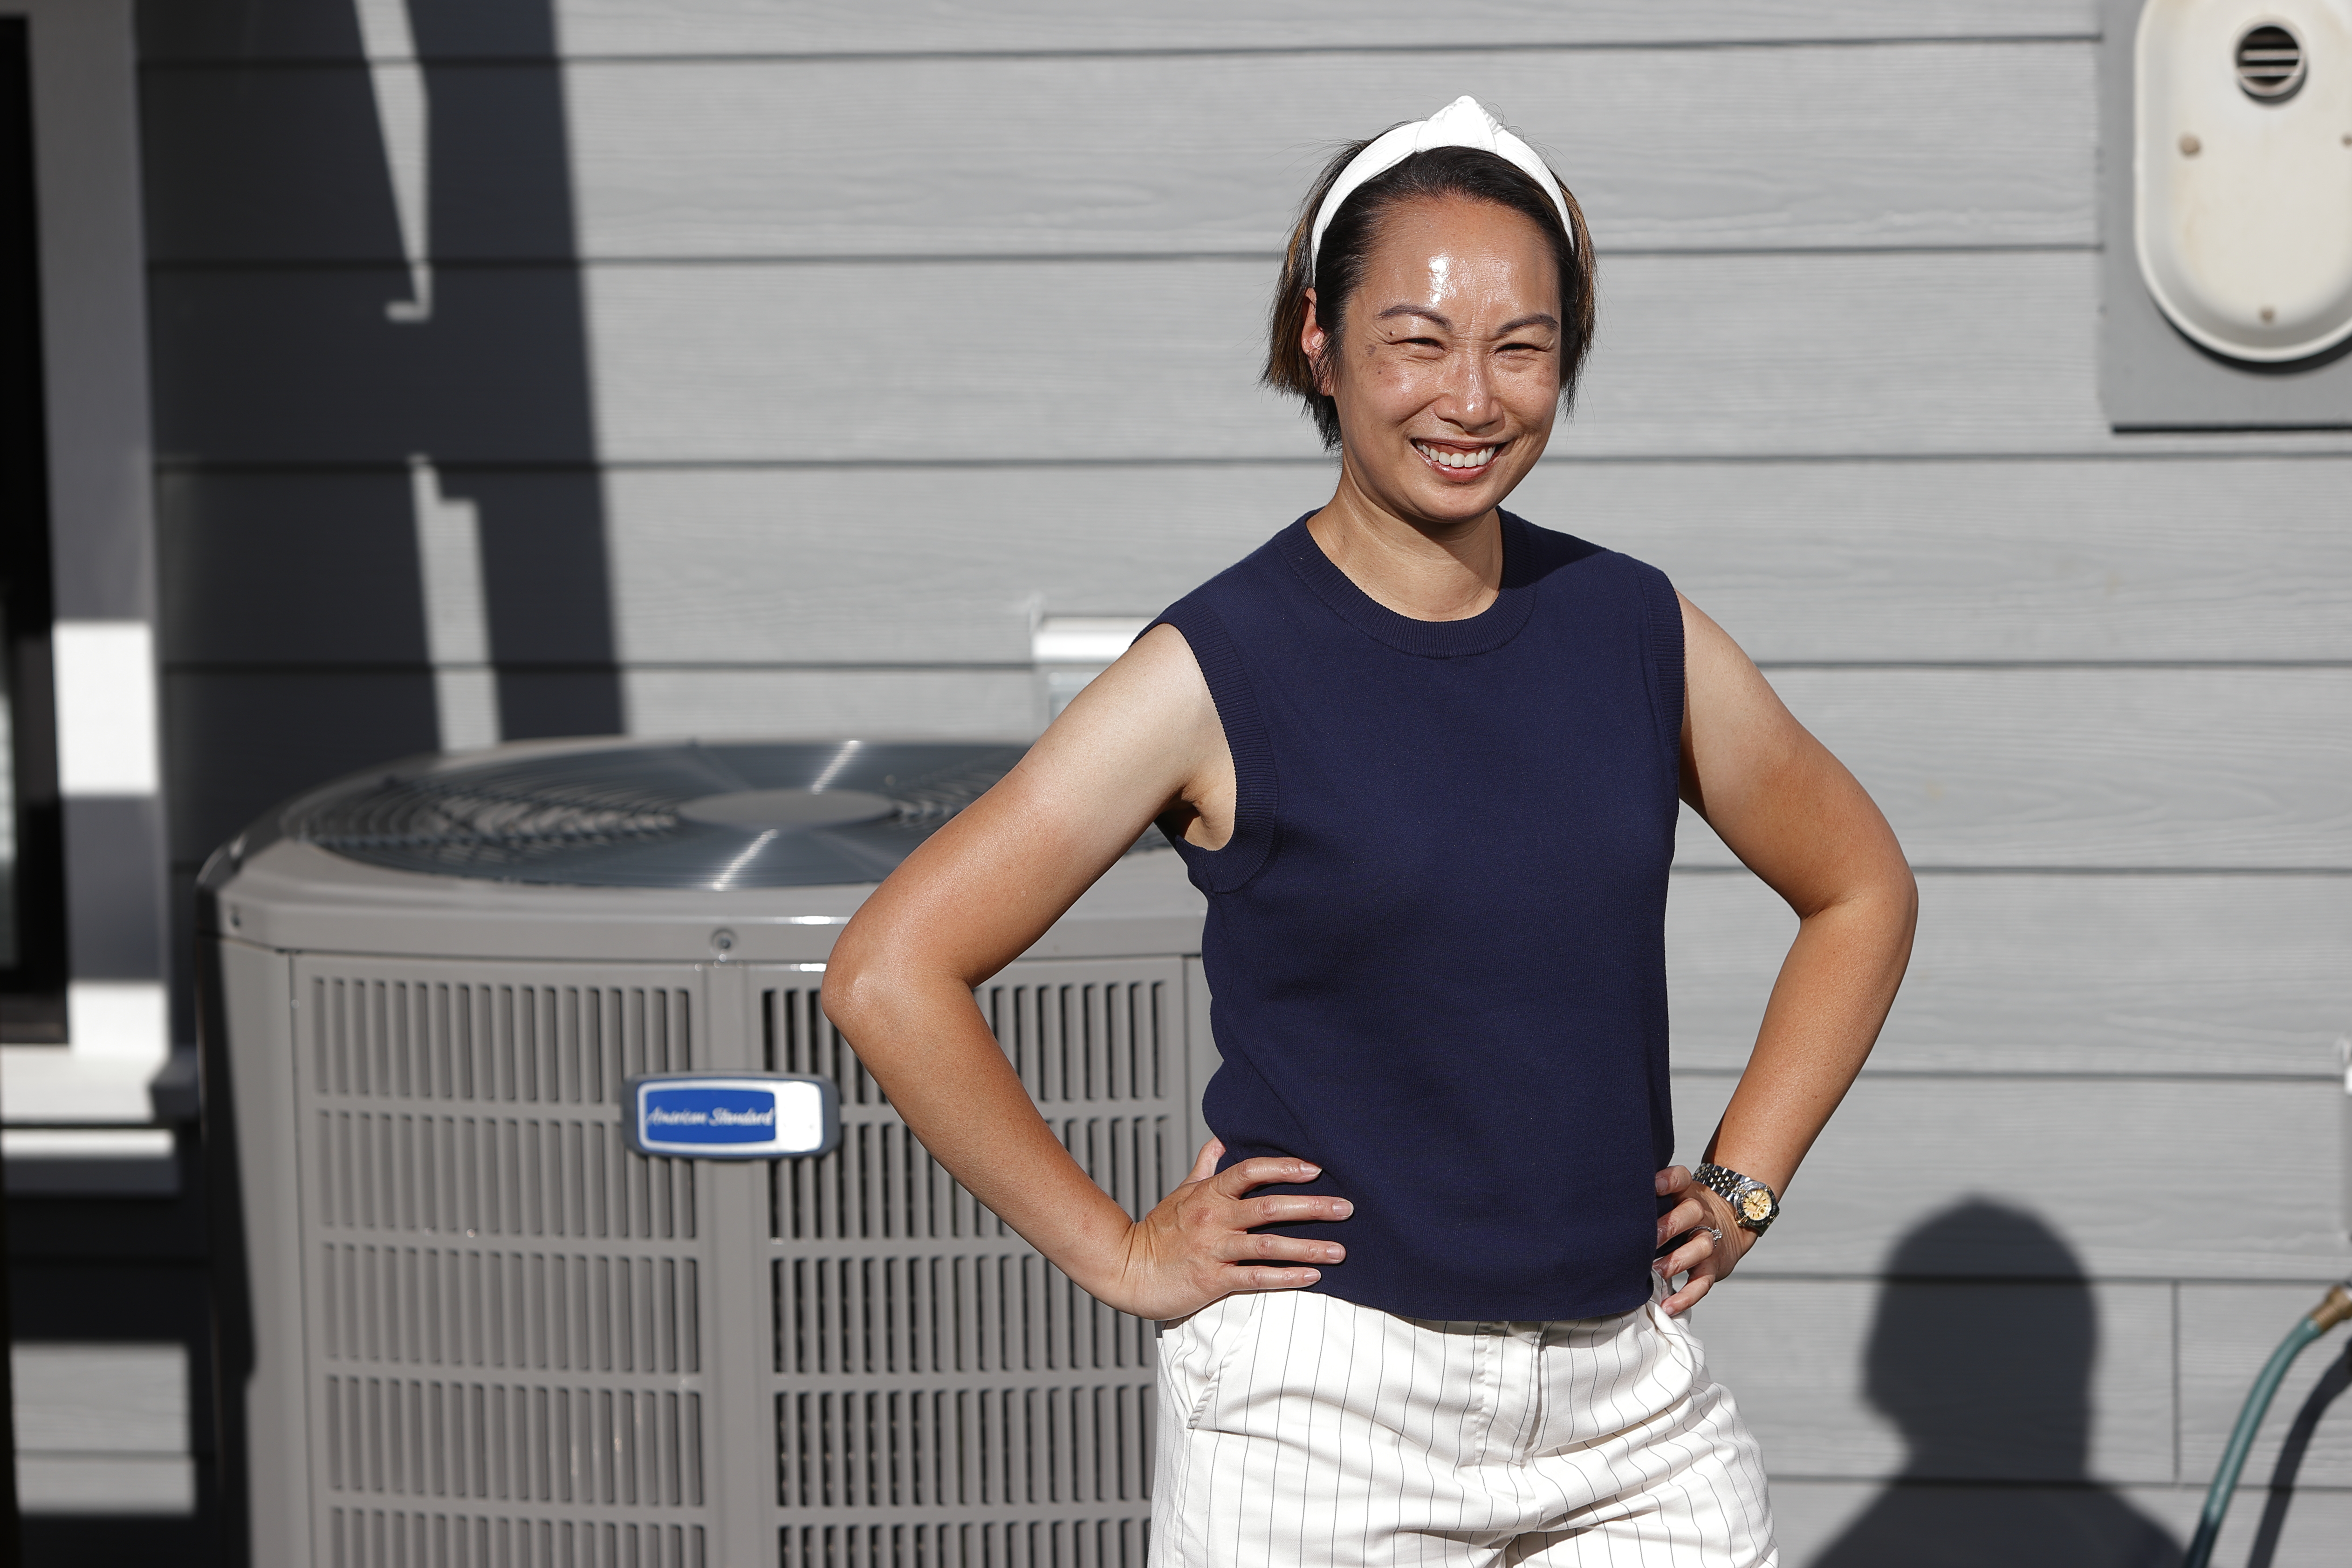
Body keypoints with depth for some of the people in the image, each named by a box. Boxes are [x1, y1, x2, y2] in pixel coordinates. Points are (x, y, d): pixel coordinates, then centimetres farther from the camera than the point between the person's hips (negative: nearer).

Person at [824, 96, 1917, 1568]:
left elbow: (1861, 889, 21)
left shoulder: (1635, 631, 5)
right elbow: (891, 972, -10)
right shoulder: (1218, 672, -8)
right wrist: (1119, 1251, -7)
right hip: (1323, 1409, -4)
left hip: (1629, 1402, 4)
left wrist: (1743, 1184, 11)